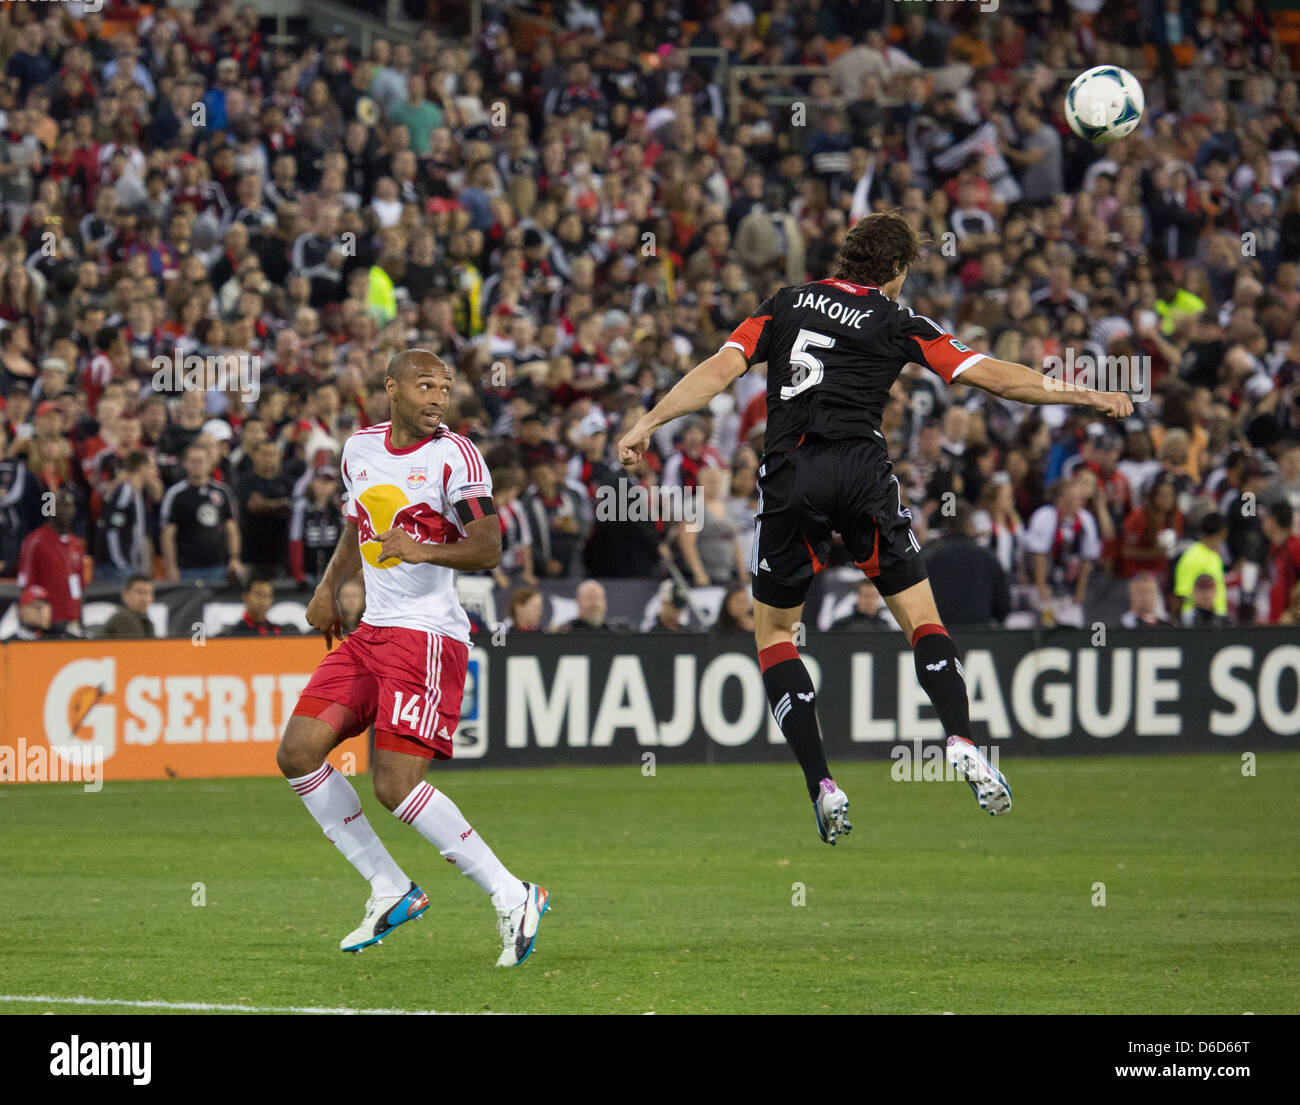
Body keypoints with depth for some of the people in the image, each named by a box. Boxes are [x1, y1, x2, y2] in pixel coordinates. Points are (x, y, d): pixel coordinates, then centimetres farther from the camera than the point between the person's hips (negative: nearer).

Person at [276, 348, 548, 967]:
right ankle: (390, 892, 7)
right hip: (371, 632, 8)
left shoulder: (454, 457, -9)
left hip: (427, 634, -8)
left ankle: (512, 898, -9)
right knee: (298, 752, -2)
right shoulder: (360, 449, 12)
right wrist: (329, 588, 16)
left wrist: (425, 550, -34)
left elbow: (488, 548, -18)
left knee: (394, 783, -17)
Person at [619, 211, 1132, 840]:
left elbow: (721, 369, 3)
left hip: (790, 476, 1)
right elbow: (994, 377, 6)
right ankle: (961, 744, -16)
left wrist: (649, 422, 5)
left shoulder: (785, 305, 15)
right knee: (920, 616, 8)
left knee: (773, 631, 13)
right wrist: (1089, 397, 14)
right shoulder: (896, 323, 9)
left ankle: (821, 786, 0)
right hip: (861, 471, -1)